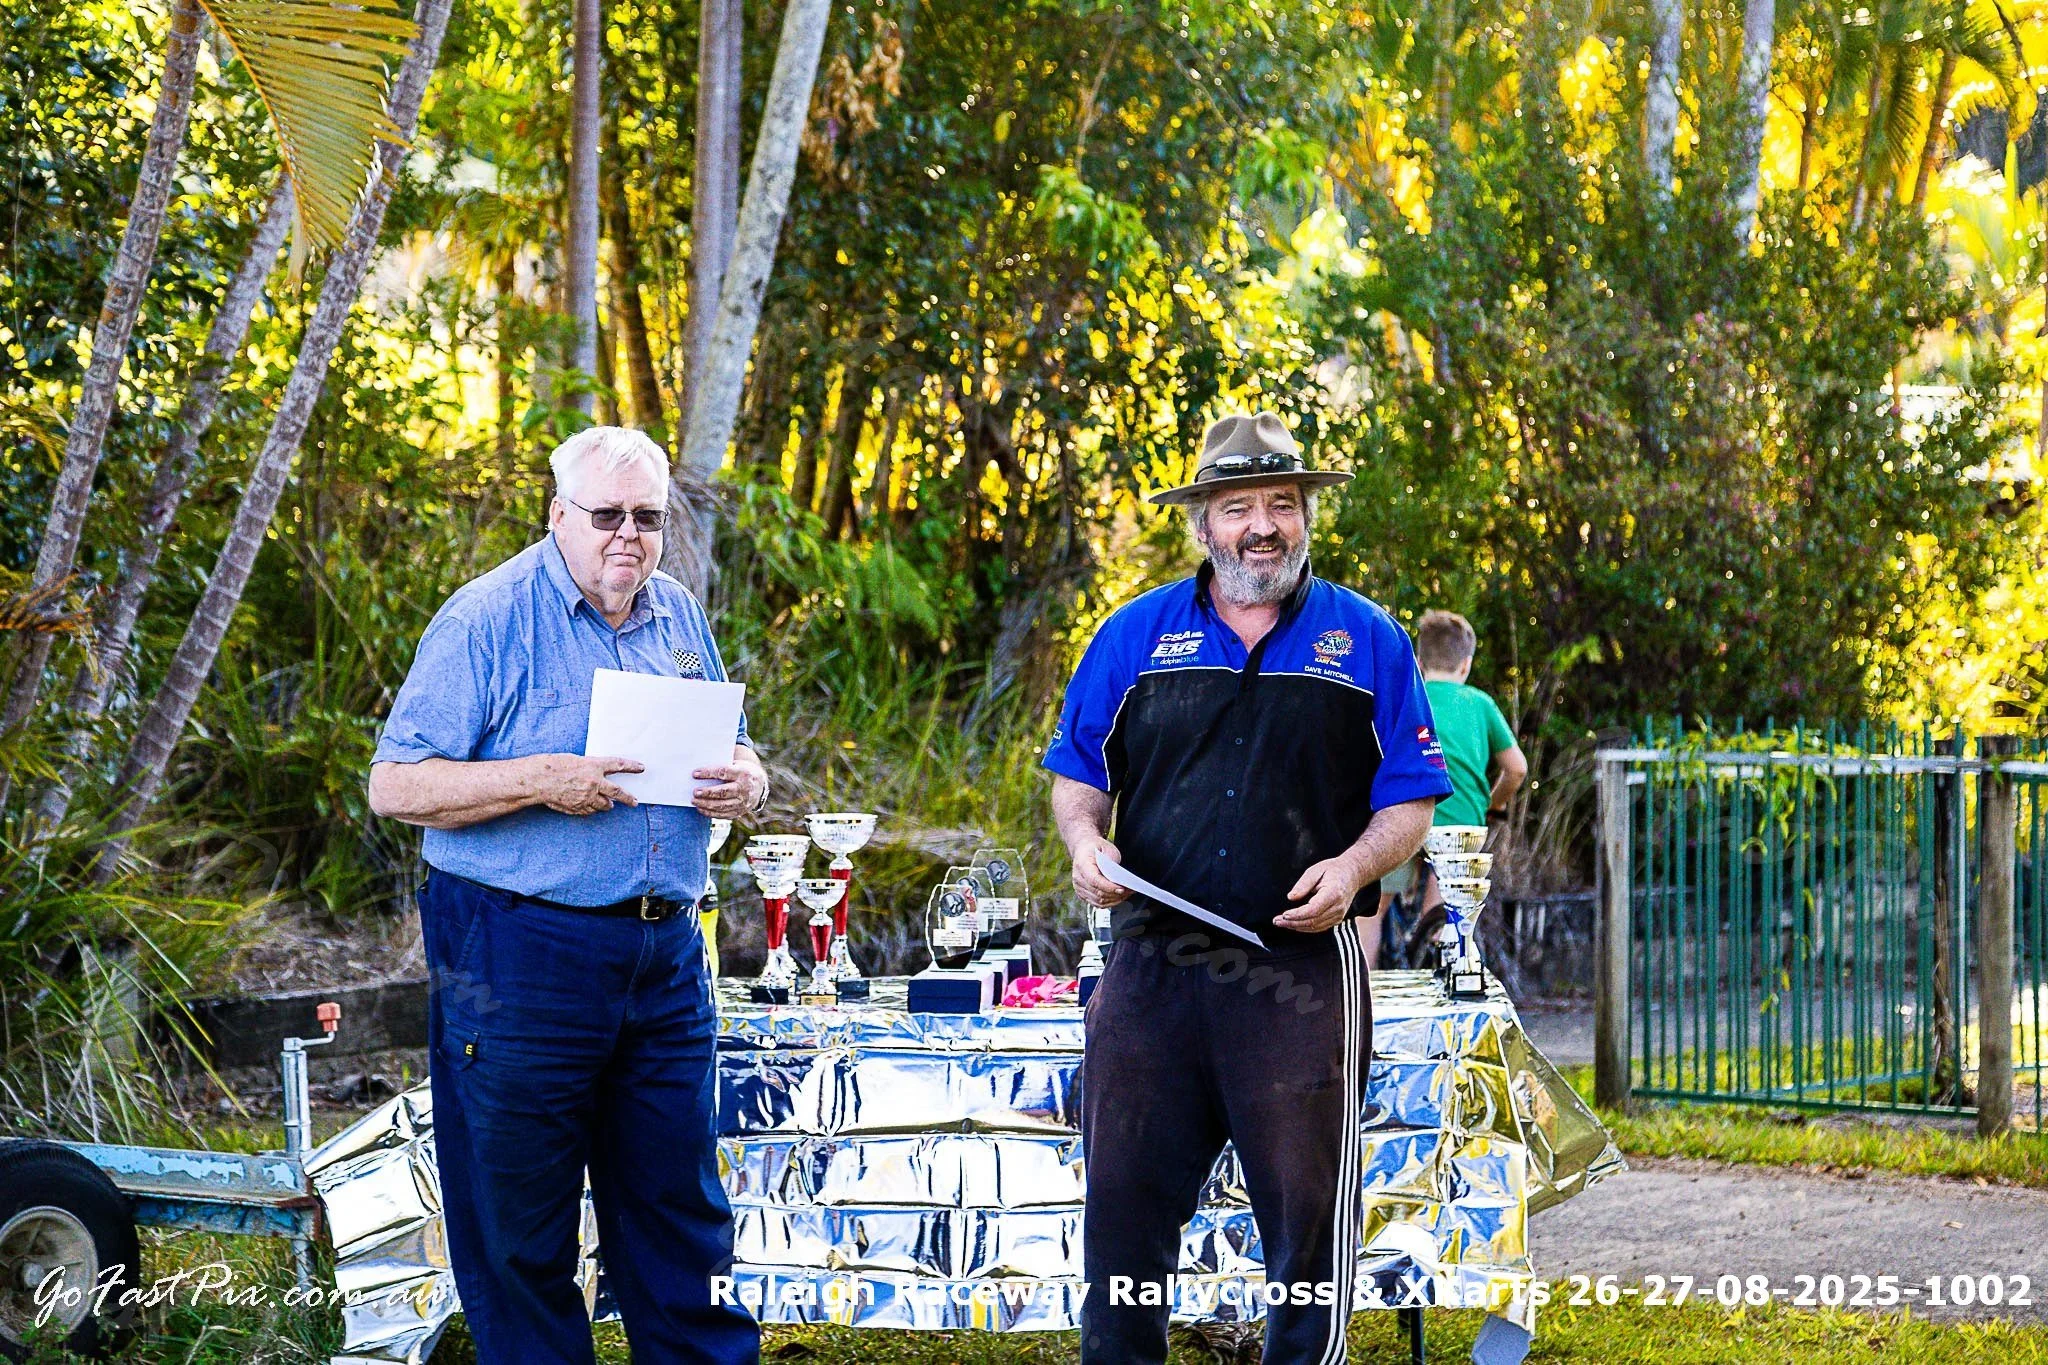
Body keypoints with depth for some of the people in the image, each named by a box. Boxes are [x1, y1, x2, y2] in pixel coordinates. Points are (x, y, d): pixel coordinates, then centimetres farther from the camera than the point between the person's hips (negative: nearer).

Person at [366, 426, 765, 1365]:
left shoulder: (679, 617, 12)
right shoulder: (489, 618, -8)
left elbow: (729, 751, 23)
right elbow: (396, 787, -11)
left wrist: (745, 781, -2)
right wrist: (539, 781, -23)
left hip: (666, 959, 6)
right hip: (520, 954, -5)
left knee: (681, 1208, 11)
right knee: (517, 1224, 3)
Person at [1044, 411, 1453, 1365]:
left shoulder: (1366, 641, 7)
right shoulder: (1136, 637, 10)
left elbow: (1408, 802, 8)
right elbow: (1078, 774, 17)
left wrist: (1354, 866, -11)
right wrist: (1085, 841, -4)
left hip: (1302, 970, -1)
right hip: (1150, 963, 2)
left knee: (1307, 1213, 1)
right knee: (1123, 1203, 4)